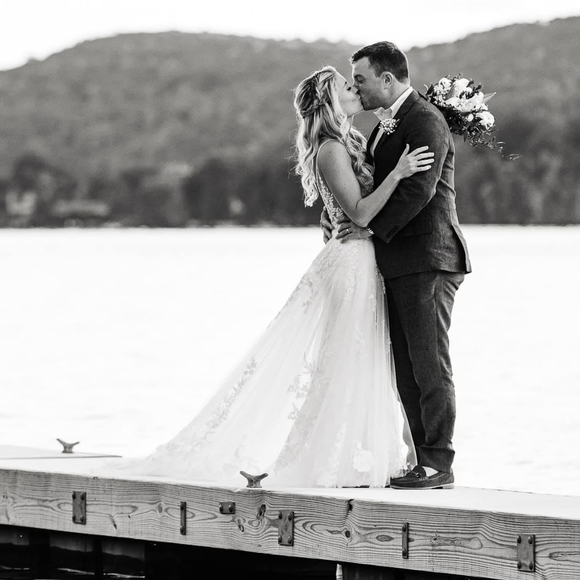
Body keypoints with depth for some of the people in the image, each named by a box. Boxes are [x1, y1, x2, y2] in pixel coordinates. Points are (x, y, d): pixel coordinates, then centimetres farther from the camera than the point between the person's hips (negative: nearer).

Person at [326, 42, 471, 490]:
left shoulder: (425, 121, -12)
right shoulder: (386, 125, 19)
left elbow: (419, 189, -20)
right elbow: (371, 182, 26)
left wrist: (371, 227, -15)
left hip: (427, 261, -10)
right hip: (400, 263, 10)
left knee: (430, 364, -8)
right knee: (406, 368, 10)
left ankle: (439, 464, -5)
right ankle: (423, 459, 13)